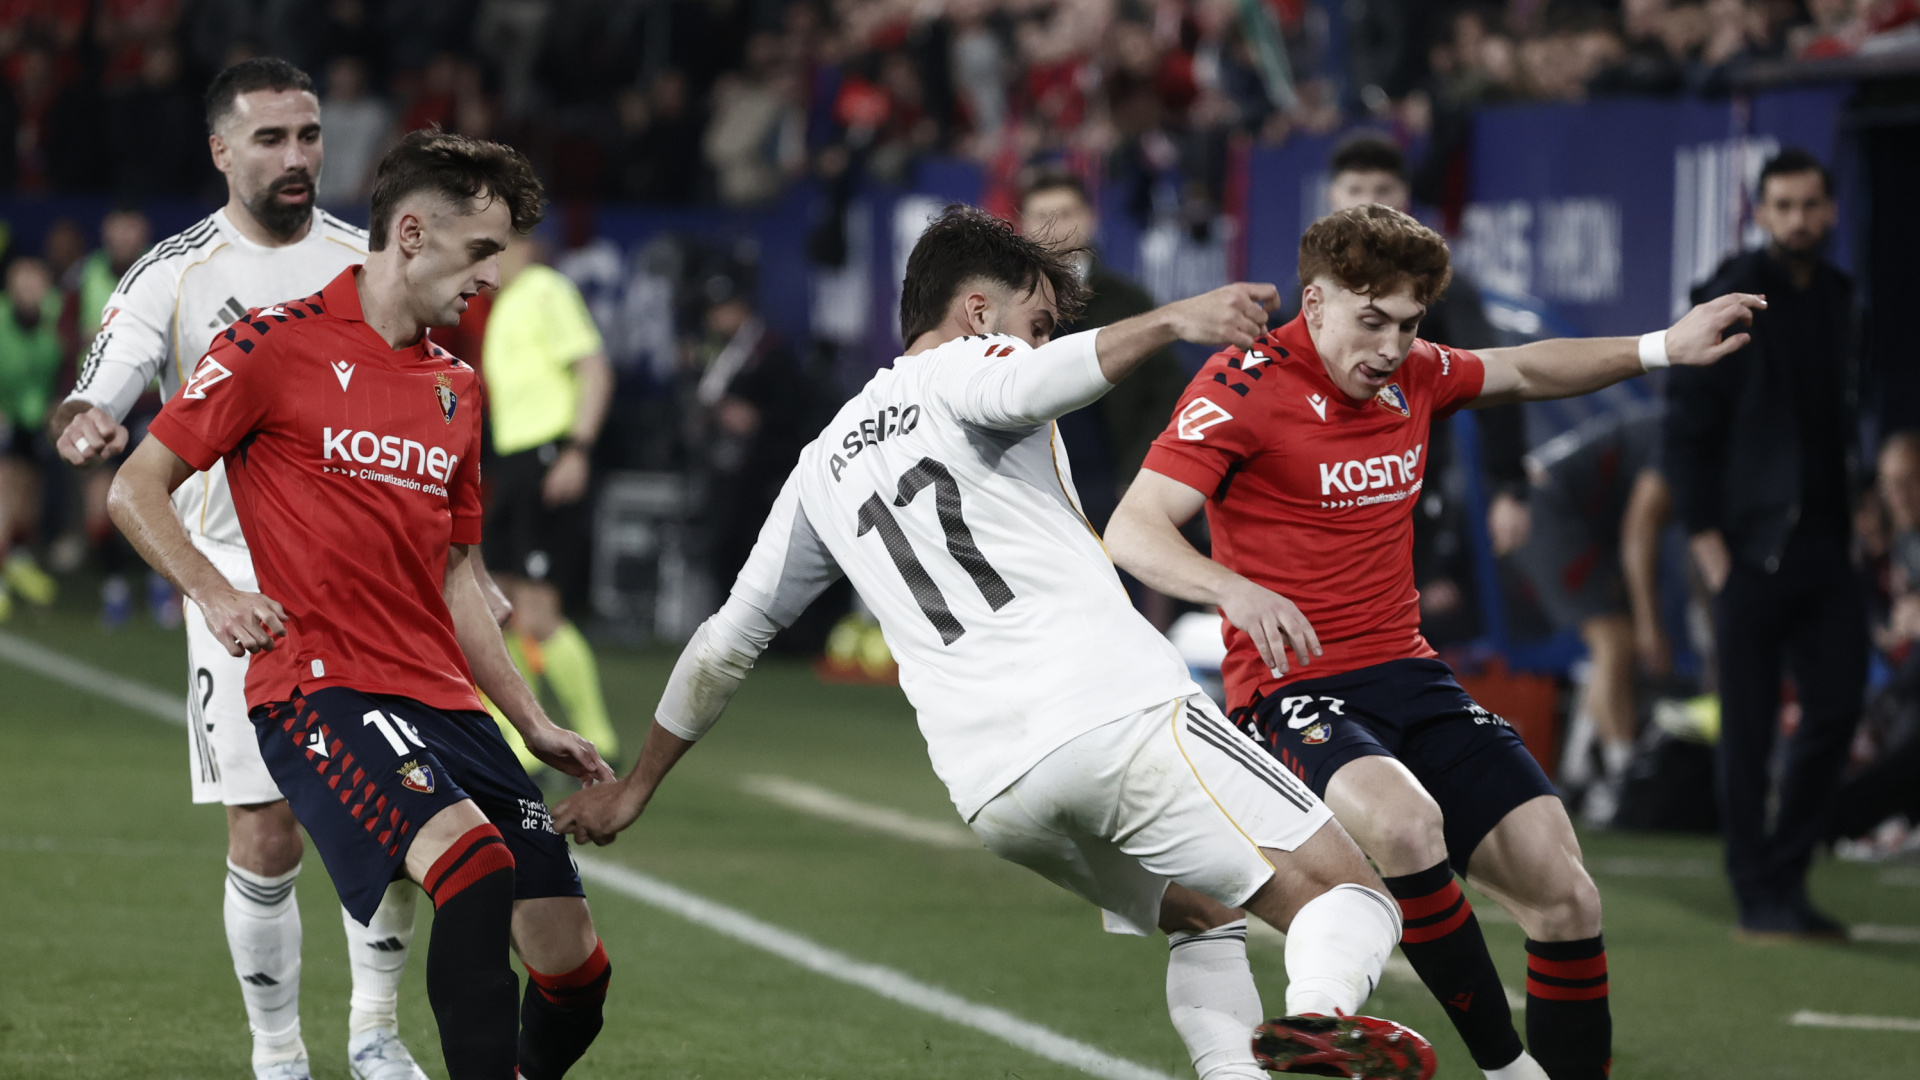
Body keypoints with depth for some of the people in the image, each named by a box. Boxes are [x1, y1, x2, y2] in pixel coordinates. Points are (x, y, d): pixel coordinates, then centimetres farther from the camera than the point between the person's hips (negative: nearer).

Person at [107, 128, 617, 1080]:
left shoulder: (455, 387, 19)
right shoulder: (278, 342, -2)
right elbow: (135, 490, 0)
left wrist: (534, 724, 22)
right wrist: (213, 594, -16)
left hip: (444, 702, 7)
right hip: (320, 687, -7)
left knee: (573, 966, -2)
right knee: (473, 858, -33)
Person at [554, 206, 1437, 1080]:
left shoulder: (824, 465, 26)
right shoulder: (967, 365, 9)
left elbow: (725, 642, 31)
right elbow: (1022, 388, -18)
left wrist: (636, 787, 42)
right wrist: (1170, 321, -32)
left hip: (992, 791, 6)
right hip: (1116, 709, -6)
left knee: (1199, 918, 26)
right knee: (1345, 894, -5)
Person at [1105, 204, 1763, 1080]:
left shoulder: (1412, 374, 10)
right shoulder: (1243, 385, -11)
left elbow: (1522, 371, 31)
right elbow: (1131, 533, -18)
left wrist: (1659, 350, 21)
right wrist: (1237, 591, -35)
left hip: (1408, 676, 7)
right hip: (1293, 688, -7)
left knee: (1563, 892, -8)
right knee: (1405, 820, -37)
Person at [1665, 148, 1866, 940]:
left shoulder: (1837, 299, 14)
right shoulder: (1731, 301, -6)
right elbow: (1687, 423, -7)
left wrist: (1849, 517, 13)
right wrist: (1704, 535, -12)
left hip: (1825, 544, 6)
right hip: (1754, 545, -6)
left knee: (1839, 702, 2)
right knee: (1750, 725, -2)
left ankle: (1785, 870, 14)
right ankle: (1760, 897, 4)